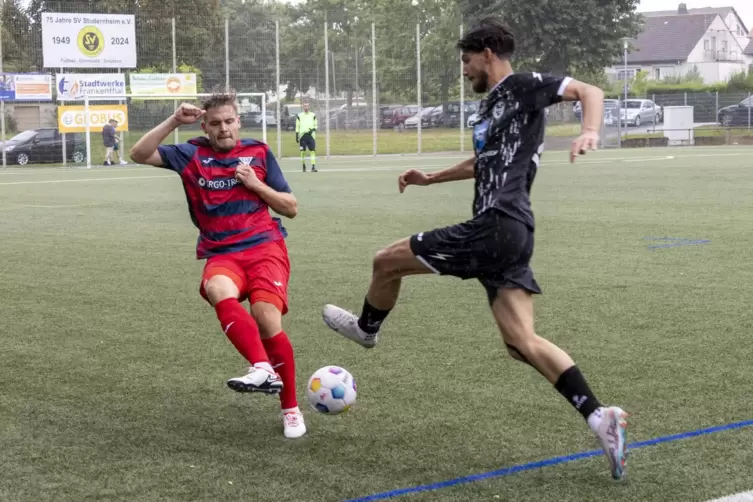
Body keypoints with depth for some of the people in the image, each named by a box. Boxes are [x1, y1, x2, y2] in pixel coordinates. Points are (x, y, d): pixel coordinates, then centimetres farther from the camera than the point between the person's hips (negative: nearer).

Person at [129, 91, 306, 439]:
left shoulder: (258, 153, 10)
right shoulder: (191, 155, 10)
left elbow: (291, 208, 12)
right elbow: (139, 155, 0)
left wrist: (256, 185, -4)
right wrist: (174, 121, -7)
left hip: (265, 247, 0)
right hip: (221, 254, 1)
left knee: (266, 318, -23)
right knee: (218, 291, -36)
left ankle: (291, 408, -7)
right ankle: (263, 369, -48)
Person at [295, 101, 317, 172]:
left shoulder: (313, 115, 9)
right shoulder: (299, 116, 6)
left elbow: (315, 125, 12)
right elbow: (297, 126, 8)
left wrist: (313, 129, -9)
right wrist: (296, 137, 3)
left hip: (311, 135, 0)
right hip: (302, 135, 0)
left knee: (313, 151, -9)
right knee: (303, 152, 0)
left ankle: (313, 167, -13)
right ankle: (304, 167, 13)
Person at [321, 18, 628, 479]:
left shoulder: (522, 87, -2)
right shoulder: (493, 105, 25)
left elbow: (589, 91, -10)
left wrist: (590, 132, -30)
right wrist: (431, 178, 44)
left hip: (495, 227, -10)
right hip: (510, 233, 10)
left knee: (387, 262, 7)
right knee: (522, 342, 1)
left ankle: (366, 330, 35)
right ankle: (599, 416, -9)